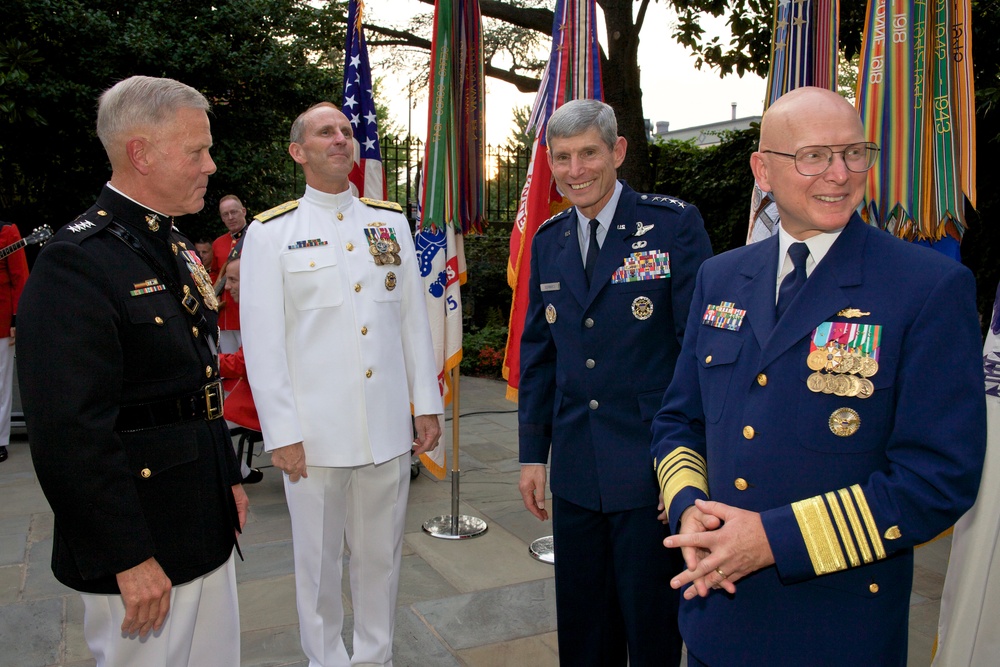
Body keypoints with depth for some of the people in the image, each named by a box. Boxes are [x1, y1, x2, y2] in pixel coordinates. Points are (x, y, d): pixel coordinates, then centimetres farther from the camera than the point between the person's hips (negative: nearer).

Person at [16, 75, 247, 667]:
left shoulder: (179, 249, 10)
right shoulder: (77, 263, -19)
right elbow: (71, 432, -24)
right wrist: (130, 558, -20)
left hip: (206, 526, 8)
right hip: (140, 550, -8)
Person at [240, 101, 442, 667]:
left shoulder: (391, 221, 9)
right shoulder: (271, 232, -1)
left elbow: (414, 317, 9)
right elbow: (262, 341, -4)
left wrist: (427, 403, 7)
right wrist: (281, 432, -8)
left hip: (389, 425, 3)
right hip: (316, 430, -3)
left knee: (381, 554, 15)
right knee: (320, 560, 11)